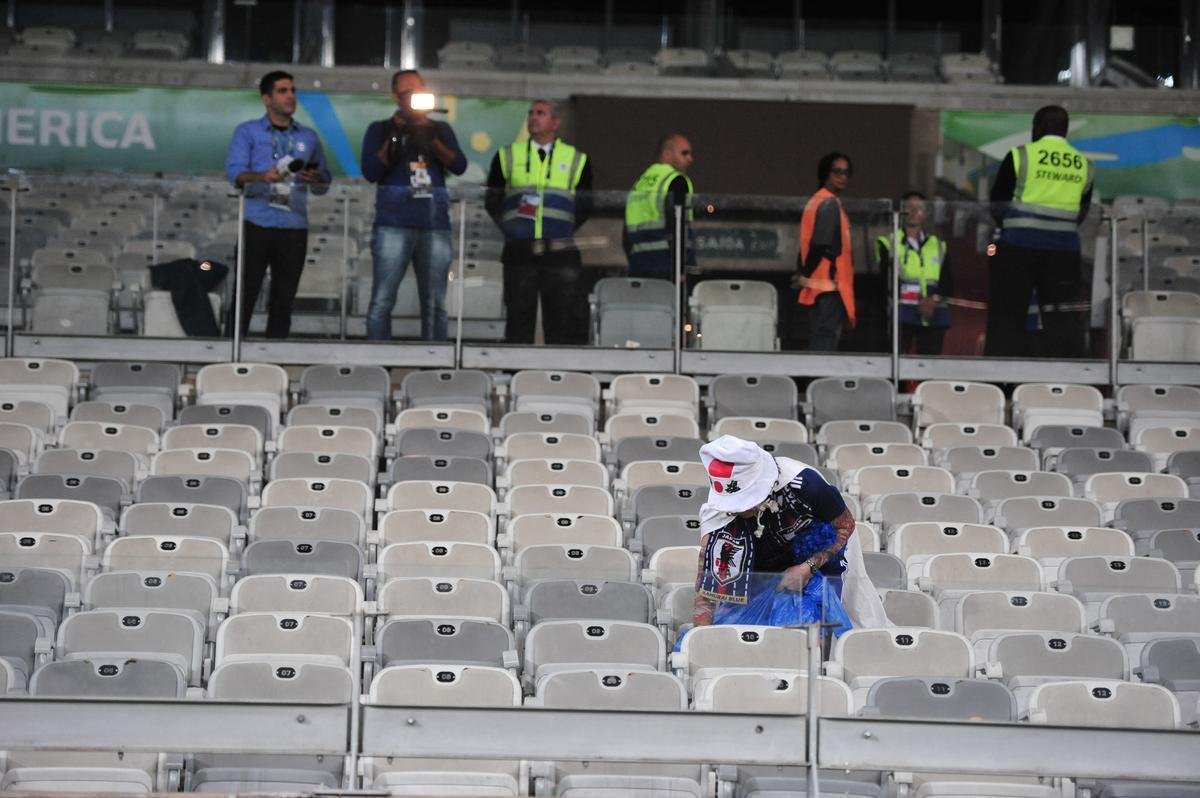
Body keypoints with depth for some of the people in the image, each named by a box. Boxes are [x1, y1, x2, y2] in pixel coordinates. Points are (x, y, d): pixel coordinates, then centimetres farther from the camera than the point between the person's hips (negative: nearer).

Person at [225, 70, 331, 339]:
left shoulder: (308, 137, 16)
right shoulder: (247, 132, 7)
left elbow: (324, 184, 15)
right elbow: (234, 172, -7)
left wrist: (315, 179, -9)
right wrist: (262, 177, -26)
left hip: (294, 228, 3)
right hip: (258, 224, -3)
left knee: (284, 299, 3)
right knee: (245, 294, -7)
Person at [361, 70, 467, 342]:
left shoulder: (440, 130, 17)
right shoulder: (380, 130, 11)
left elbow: (459, 166, 3)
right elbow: (370, 172, -2)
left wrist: (432, 141, -10)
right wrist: (394, 138, -10)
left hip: (435, 225, 2)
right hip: (393, 225, -2)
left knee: (435, 304, 1)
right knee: (382, 301, -8)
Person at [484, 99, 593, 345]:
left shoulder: (576, 160, 10)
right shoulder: (508, 157, 11)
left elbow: (585, 205, 12)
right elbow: (491, 201, 12)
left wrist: (566, 229, -2)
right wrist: (509, 227, -2)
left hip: (560, 253, 0)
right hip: (519, 254, 0)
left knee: (563, 323, -2)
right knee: (519, 317, 2)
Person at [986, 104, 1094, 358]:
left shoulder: (1020, 156, -4)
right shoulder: (1084, 166, 8)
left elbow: (998, 204, 1)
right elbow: (1080, 213, 13)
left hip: (1020, 244, -3)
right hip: (1065, 249, 3)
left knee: (1006, 318, 2)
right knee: (1064, 324, 6)